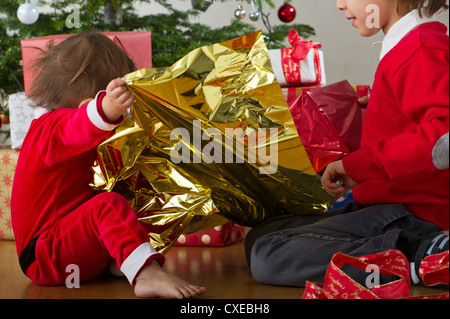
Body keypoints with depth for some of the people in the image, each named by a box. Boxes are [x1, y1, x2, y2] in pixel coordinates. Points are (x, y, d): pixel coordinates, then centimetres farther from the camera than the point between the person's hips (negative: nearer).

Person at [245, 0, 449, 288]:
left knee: (267, 257, -21)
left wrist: (360, 163, -26)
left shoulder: (422, 49, -16)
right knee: (259, 238, 11)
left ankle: (420, 254, -19)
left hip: (411, 209, -11)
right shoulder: (404, 47, 15)